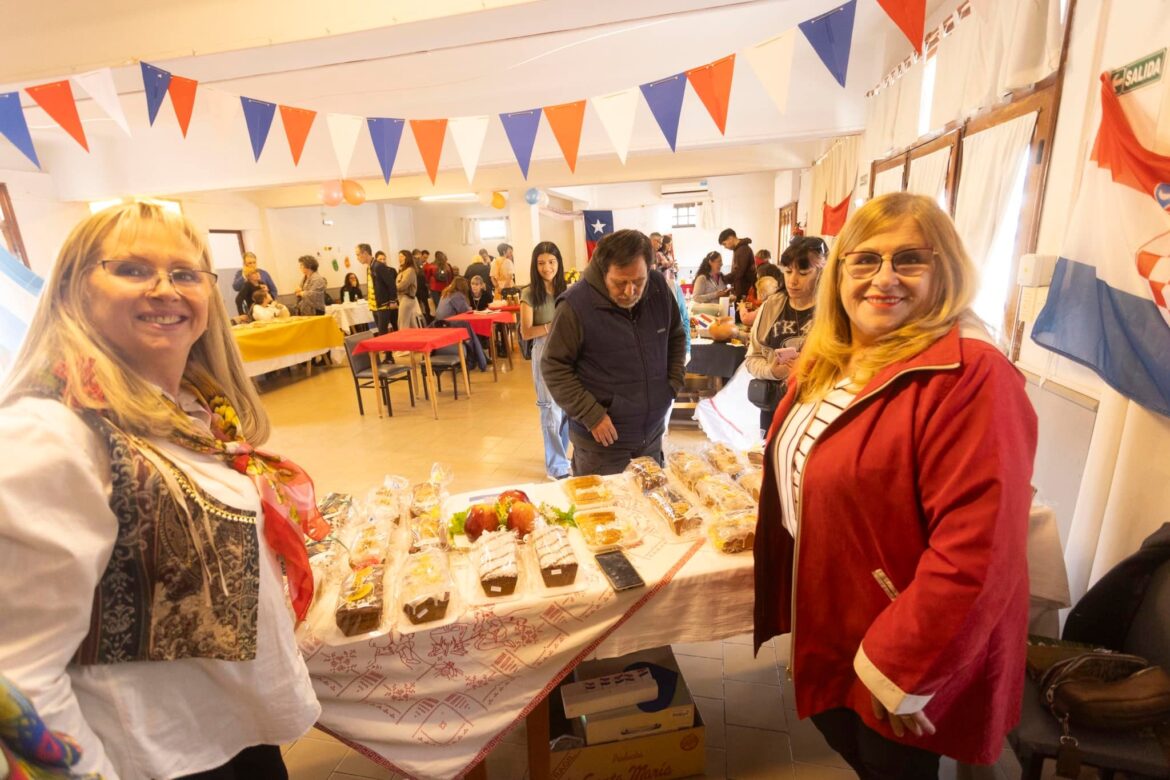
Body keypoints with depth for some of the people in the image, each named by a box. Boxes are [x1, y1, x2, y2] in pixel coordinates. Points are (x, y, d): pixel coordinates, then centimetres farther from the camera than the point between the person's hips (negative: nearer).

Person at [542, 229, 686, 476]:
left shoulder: (659, 288, -5)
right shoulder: (576, 305, -20)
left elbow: (676, 337, 12)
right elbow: (554, 368, -14)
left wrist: (674, 383, 1)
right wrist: (592, 415, -18)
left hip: (652, 434, 5)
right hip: (601, 440, -5)